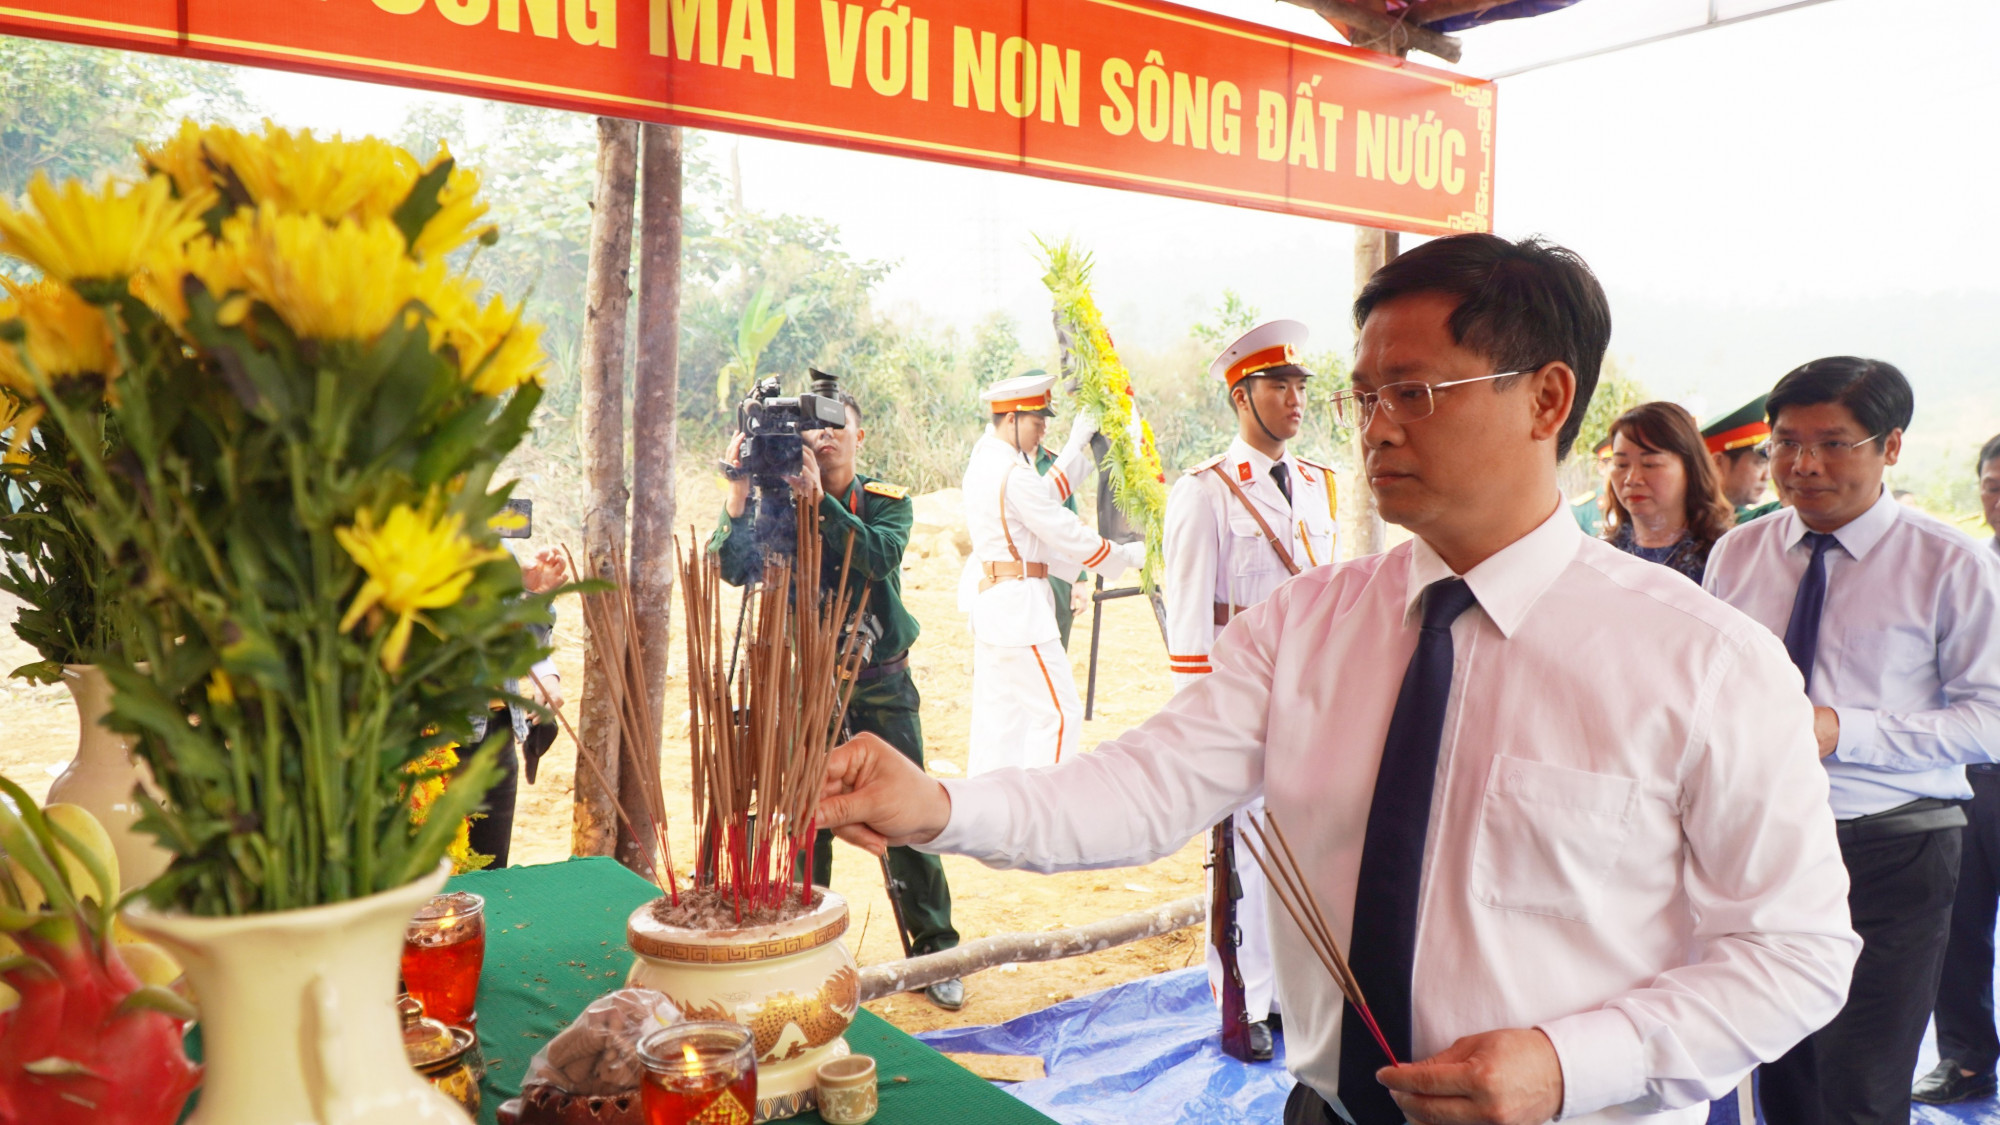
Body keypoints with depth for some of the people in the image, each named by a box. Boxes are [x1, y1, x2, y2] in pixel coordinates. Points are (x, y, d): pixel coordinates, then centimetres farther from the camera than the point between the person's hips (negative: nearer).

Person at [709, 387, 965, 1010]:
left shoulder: (887, 502, -2)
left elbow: (879, 556, -23)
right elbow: (734, 568, -14)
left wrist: (819, 500, -31)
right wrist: (740, 492, -23)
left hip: (882, 684, -1)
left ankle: (934, 953, 13)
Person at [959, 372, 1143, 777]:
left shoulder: (985, 458, 10)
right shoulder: (1013, 474, -19)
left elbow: (1044, 498, 20)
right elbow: (1067, 534, -16)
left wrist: (1076, 445, 21)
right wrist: (1127, 556, -3)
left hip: (990, 601, 10)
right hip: (1018, 606, -10)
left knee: (997, 712, 14)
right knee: (1059, 712, -5)